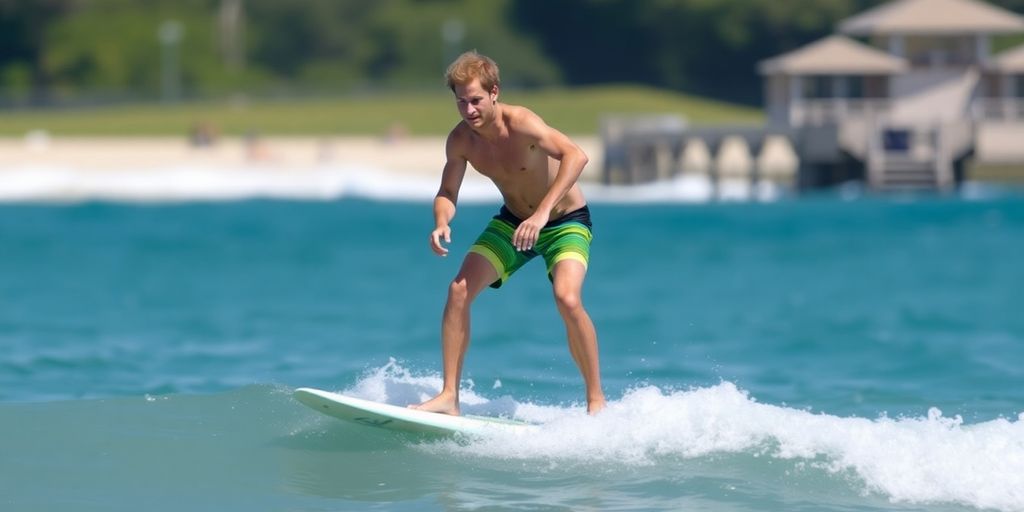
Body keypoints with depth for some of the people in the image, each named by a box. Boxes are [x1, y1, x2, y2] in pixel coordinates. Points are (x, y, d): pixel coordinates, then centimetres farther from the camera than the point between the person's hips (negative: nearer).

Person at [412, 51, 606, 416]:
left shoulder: (520, 124, -30)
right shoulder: (460, 140, -11)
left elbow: (576, 156, -43)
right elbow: (447, 194, 0)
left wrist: (542, 212, -51)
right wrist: (441, 223, -25)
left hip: (566, 220, -6)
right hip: (513, 221, 6)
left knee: (567, 299, -28)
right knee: (459, 290, -10)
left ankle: (596, 400, -14)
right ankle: (449, 397, -5)